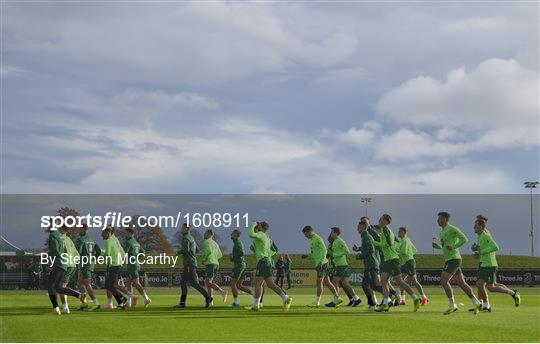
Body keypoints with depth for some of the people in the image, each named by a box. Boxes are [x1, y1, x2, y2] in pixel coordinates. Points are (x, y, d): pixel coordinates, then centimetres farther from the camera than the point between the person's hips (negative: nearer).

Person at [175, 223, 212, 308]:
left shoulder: (185, 238, -10)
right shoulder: (191, 238, 20)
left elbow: (186, 250, -23)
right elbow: (196, 250, 26)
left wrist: (179, 252, -4)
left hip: (189, 264, -10)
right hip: (187, 264, 10)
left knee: (193, 283, -11)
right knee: (183, 283, 7)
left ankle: (207, 297, -13)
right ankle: (182, 302, 3)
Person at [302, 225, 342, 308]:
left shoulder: (317, 239, -12)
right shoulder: (312, 240, 18)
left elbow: (324, 251, -20)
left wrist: (320, 262, -26)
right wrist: (307, 256, 10)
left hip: (322, 263, -10)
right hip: (319, 263, 10)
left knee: (319, 282, -8)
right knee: (327, 282, 10)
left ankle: (317, 302, -7)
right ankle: (337, 298, 13)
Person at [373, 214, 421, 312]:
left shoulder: (385, 229, -10)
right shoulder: (387, 230, 19)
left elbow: (387, 243, -21)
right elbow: (396, 243, 27)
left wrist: (375, 243, -9)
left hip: (392, 259, -9)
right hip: (387, 260, 9)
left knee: (399, 281, -7)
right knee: (383, 281, 3)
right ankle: (385, 304, -1)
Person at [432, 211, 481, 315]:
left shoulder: (452, 229, -9)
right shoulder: (443, 232, 20)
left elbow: (464, 239, -17)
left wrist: (453, 247, -22)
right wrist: (437, 246, 12)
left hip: (453, 259, -10)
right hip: (449, 260, 10)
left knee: (443, 281, -14)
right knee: (461, 283, 7)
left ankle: (452, 304, -11)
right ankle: (476, 303, 8)